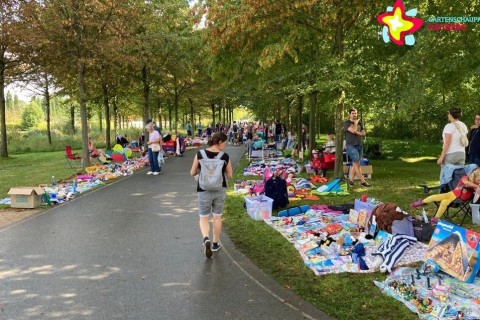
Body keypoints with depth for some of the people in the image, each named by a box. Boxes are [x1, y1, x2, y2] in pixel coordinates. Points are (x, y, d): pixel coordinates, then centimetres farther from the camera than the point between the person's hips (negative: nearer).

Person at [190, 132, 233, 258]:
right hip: (220, 190, 1)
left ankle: (206, 239, -15)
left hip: (204, 190, -1)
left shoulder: (200, 154, -10)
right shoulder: (225, 156, -10)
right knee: (217, 217, 17)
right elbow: (229, 175, -2)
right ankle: (215, 244, 27)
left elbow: (192, 173, -5)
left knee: (204, 218, 11)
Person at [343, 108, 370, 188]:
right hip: (351, 145, -6)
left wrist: (357, 132, -7)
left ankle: (350, 180, 10)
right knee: (357, 164, -10)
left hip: (359, 145, 6)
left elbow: (364, 133, 12)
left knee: (354, 164, 5)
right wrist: (356, 123, -1)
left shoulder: (359, 123, 19)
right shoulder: (347, 123, -1)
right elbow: (353, 130, -17)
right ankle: (363, 181, -7)